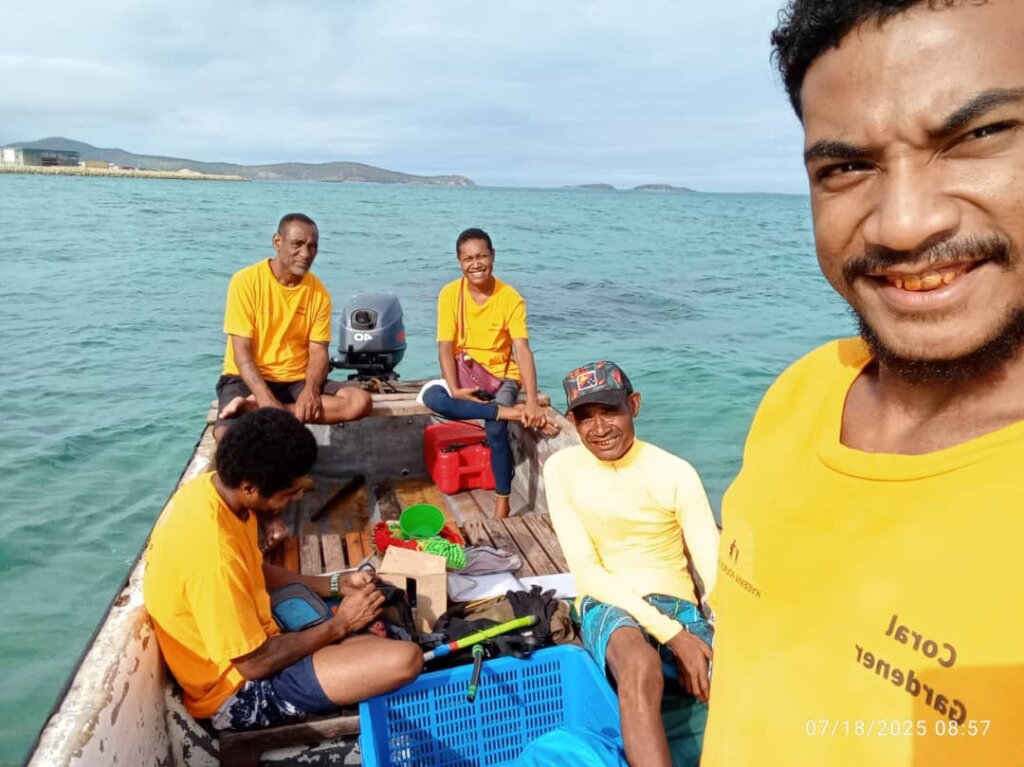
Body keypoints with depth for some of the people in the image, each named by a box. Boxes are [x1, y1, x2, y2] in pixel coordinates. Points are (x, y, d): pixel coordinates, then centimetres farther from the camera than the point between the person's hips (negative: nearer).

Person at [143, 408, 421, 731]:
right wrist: (339, 625, -13)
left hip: (245, 640, 9)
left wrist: (336, 584, 2)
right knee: (405, 660, -21)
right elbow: (254, 663, -25)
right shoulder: (212, 549, -34)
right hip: (240, 692, -9)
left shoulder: (213, 487, -7)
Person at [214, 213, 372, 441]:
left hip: (297, 381, 5)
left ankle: (252, 408, -21)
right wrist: (268, 401, -28)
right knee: (227, 434, -35)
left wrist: (311, 390, -23)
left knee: (360, 402, -22)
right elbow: (242, 353, -14)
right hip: (247, 379, -5)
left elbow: (319, 351, -1)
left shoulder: (318, 292, 0)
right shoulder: (246, 281, -10)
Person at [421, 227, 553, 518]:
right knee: (431, 396, -30)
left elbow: (523, 351, -21)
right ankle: (511, 413, -30)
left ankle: (502, 502, -10)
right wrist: (455, 390, -27)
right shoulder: (450, 294, -8)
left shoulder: (511, 298, -13)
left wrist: (532, 401, -34)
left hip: (502, 376, -2)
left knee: (495, 429, -28)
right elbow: (445, 347, -11)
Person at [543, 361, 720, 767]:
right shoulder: (562, 469, -3)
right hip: (607, 604, -1)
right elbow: (586, 570, -7)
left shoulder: (676, 473, -4)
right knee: (640, 667, -36)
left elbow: (717, 572, -6)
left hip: (678, 605, 1)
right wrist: (672, 634, -17)